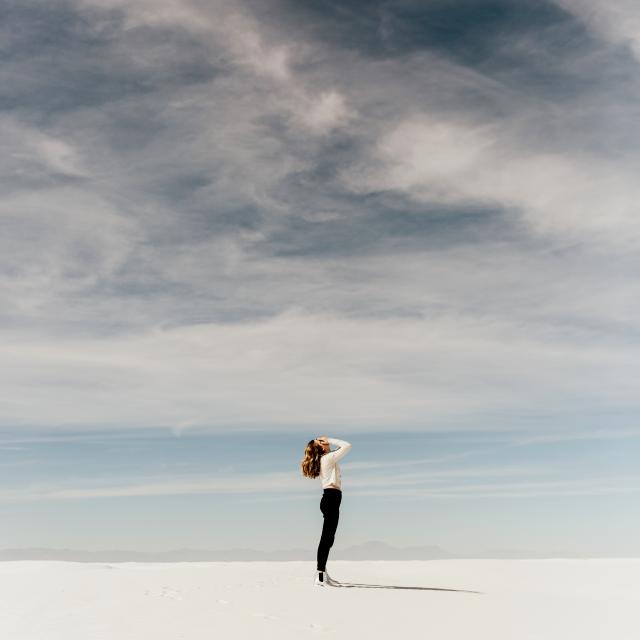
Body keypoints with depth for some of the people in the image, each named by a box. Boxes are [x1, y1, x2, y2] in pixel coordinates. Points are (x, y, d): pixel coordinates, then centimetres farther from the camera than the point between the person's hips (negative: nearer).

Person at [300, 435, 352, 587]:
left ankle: (323, 573, 19)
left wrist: (329, 441, 21)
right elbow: (348, 446, -9)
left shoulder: (322, 460, 18)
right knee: (327, 538, -12)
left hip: (329, 498, 10)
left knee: (328, 538, 13)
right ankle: (320, 577, -15)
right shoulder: (329, 458, -7)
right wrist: (330, 440, -2)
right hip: (332, 497, -10)